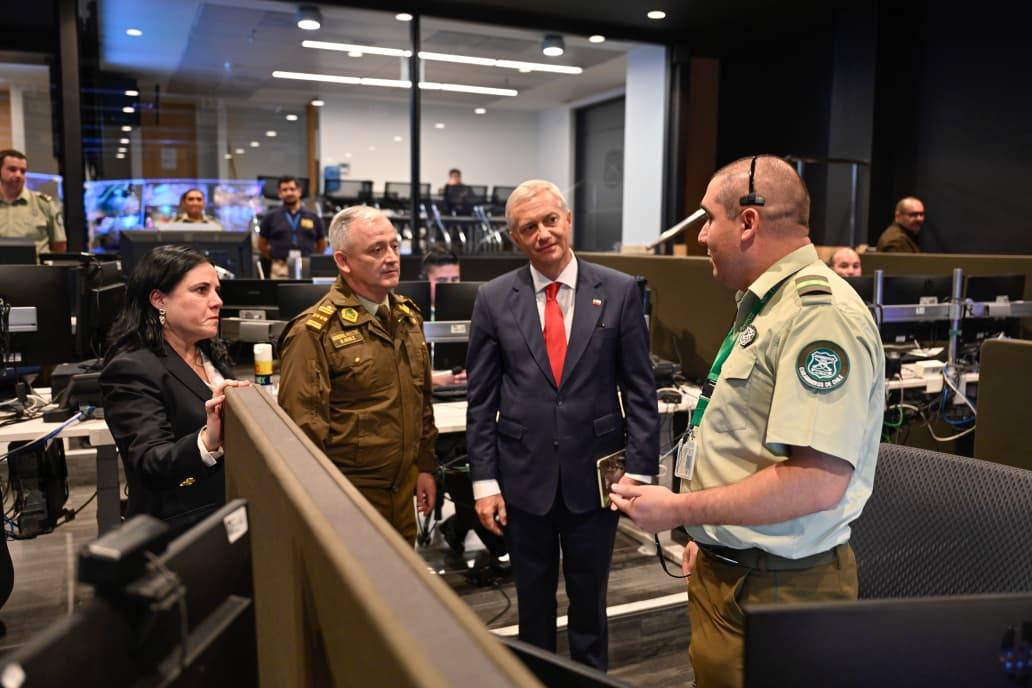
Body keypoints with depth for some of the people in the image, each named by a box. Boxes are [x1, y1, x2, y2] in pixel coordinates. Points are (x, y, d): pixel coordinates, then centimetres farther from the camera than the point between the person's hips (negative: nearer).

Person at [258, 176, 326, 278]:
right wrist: (276, 258, 12)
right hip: (281, 269, -1)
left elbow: (321, 246, 17)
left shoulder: (313, 217, 10)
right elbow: (261, 245, 14)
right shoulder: (270, 217, 8)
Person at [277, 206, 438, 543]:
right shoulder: (314, 332, -15)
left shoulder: (408, 316, 7)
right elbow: (303, 423, -14)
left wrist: (425, 467, 13)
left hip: (404, 491, 6)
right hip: (349, 498, -6)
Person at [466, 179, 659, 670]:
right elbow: (481, 400, 0)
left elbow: (640, 391, -3)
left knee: (590, 601, 17)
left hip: (595, 475, 0)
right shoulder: (494, 299, -2)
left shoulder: (619, 292, -4)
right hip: (523, 476, 1)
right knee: (533, 602, 18)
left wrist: (639, 472, -7)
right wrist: (484, 481, -3)